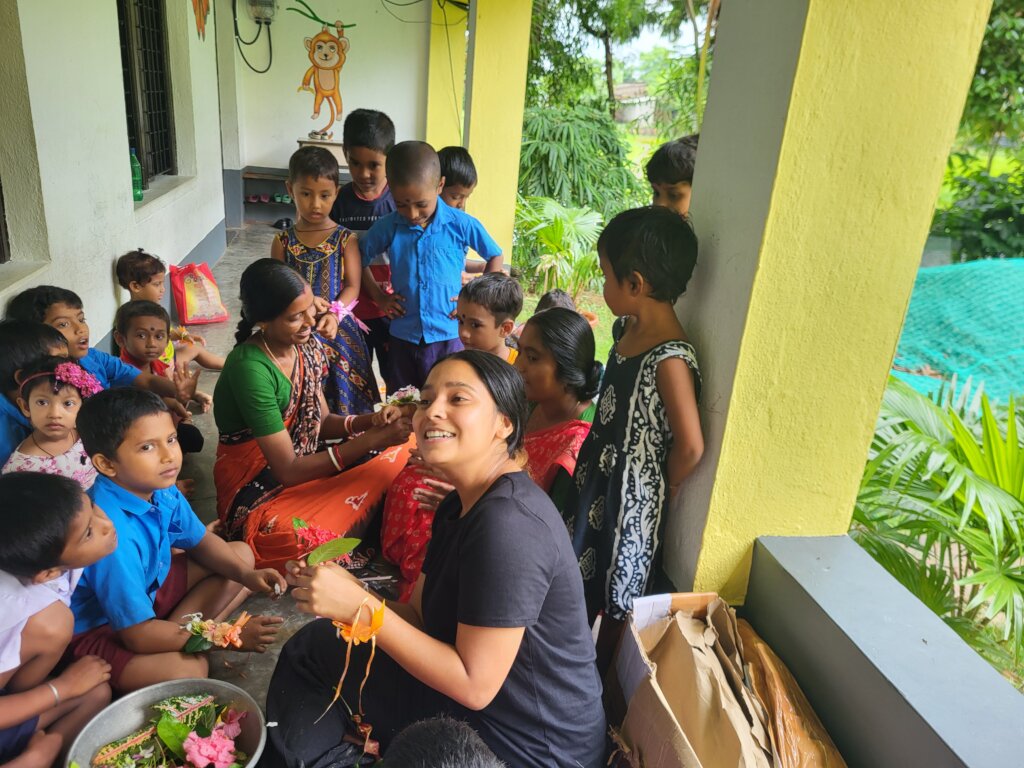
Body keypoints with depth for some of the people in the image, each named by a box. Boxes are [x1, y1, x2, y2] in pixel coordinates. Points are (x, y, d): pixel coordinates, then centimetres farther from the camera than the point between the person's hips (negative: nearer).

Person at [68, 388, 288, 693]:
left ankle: (176, 634, -3)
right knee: (187, 671, -35)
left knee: (241, 553, 9)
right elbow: (139, 635, -30)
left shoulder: (160, 489, -12)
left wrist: (246, 574, -11)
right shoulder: (113, 533, -35)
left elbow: (201, 541, 8)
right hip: (96, 629, -9)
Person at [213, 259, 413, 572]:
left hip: (306, 466, 7)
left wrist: (370, 421, -13)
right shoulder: (250, 369, -25)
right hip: (258, 496, -7)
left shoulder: (308, 348, -2)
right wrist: (372, 440, -28)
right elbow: (288, 470, -25)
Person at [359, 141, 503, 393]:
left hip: (448, 336, -2)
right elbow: (360, 259, 12)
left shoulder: (461, 225, -8)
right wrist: (379, 297, 3)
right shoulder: (388, 227, -3)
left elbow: (495, 256, 5)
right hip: (402, 337, 2)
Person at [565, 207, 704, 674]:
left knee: (615, 597, 13)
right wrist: (588, 463, 10)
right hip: (597, 477, 8)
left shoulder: (670, 360, -29)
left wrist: (665, 488, -8)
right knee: (580, 581, 23)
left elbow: (690, 446, -24)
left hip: (630, 495, -8)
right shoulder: (627, 328, -1)